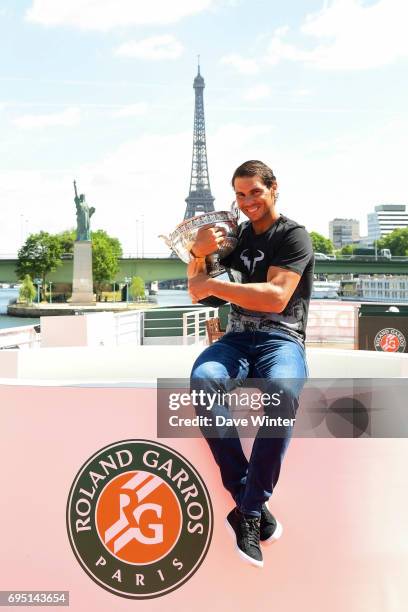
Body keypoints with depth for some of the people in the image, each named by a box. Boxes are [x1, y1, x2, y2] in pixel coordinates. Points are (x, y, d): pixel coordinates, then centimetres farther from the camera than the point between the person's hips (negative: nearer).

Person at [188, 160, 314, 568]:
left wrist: (212, 285, -14)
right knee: (204, 378, -32)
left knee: (282, 389, -39)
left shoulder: (293, 236, 1)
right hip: (237, 338, 4)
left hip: (281, 339, -4)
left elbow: (276, 297, -15)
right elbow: (197, 293, 17)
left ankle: (248, 511, -26)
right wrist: (198, 254, -4)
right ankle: (252, 504, -27)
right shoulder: (235, 235, 17)